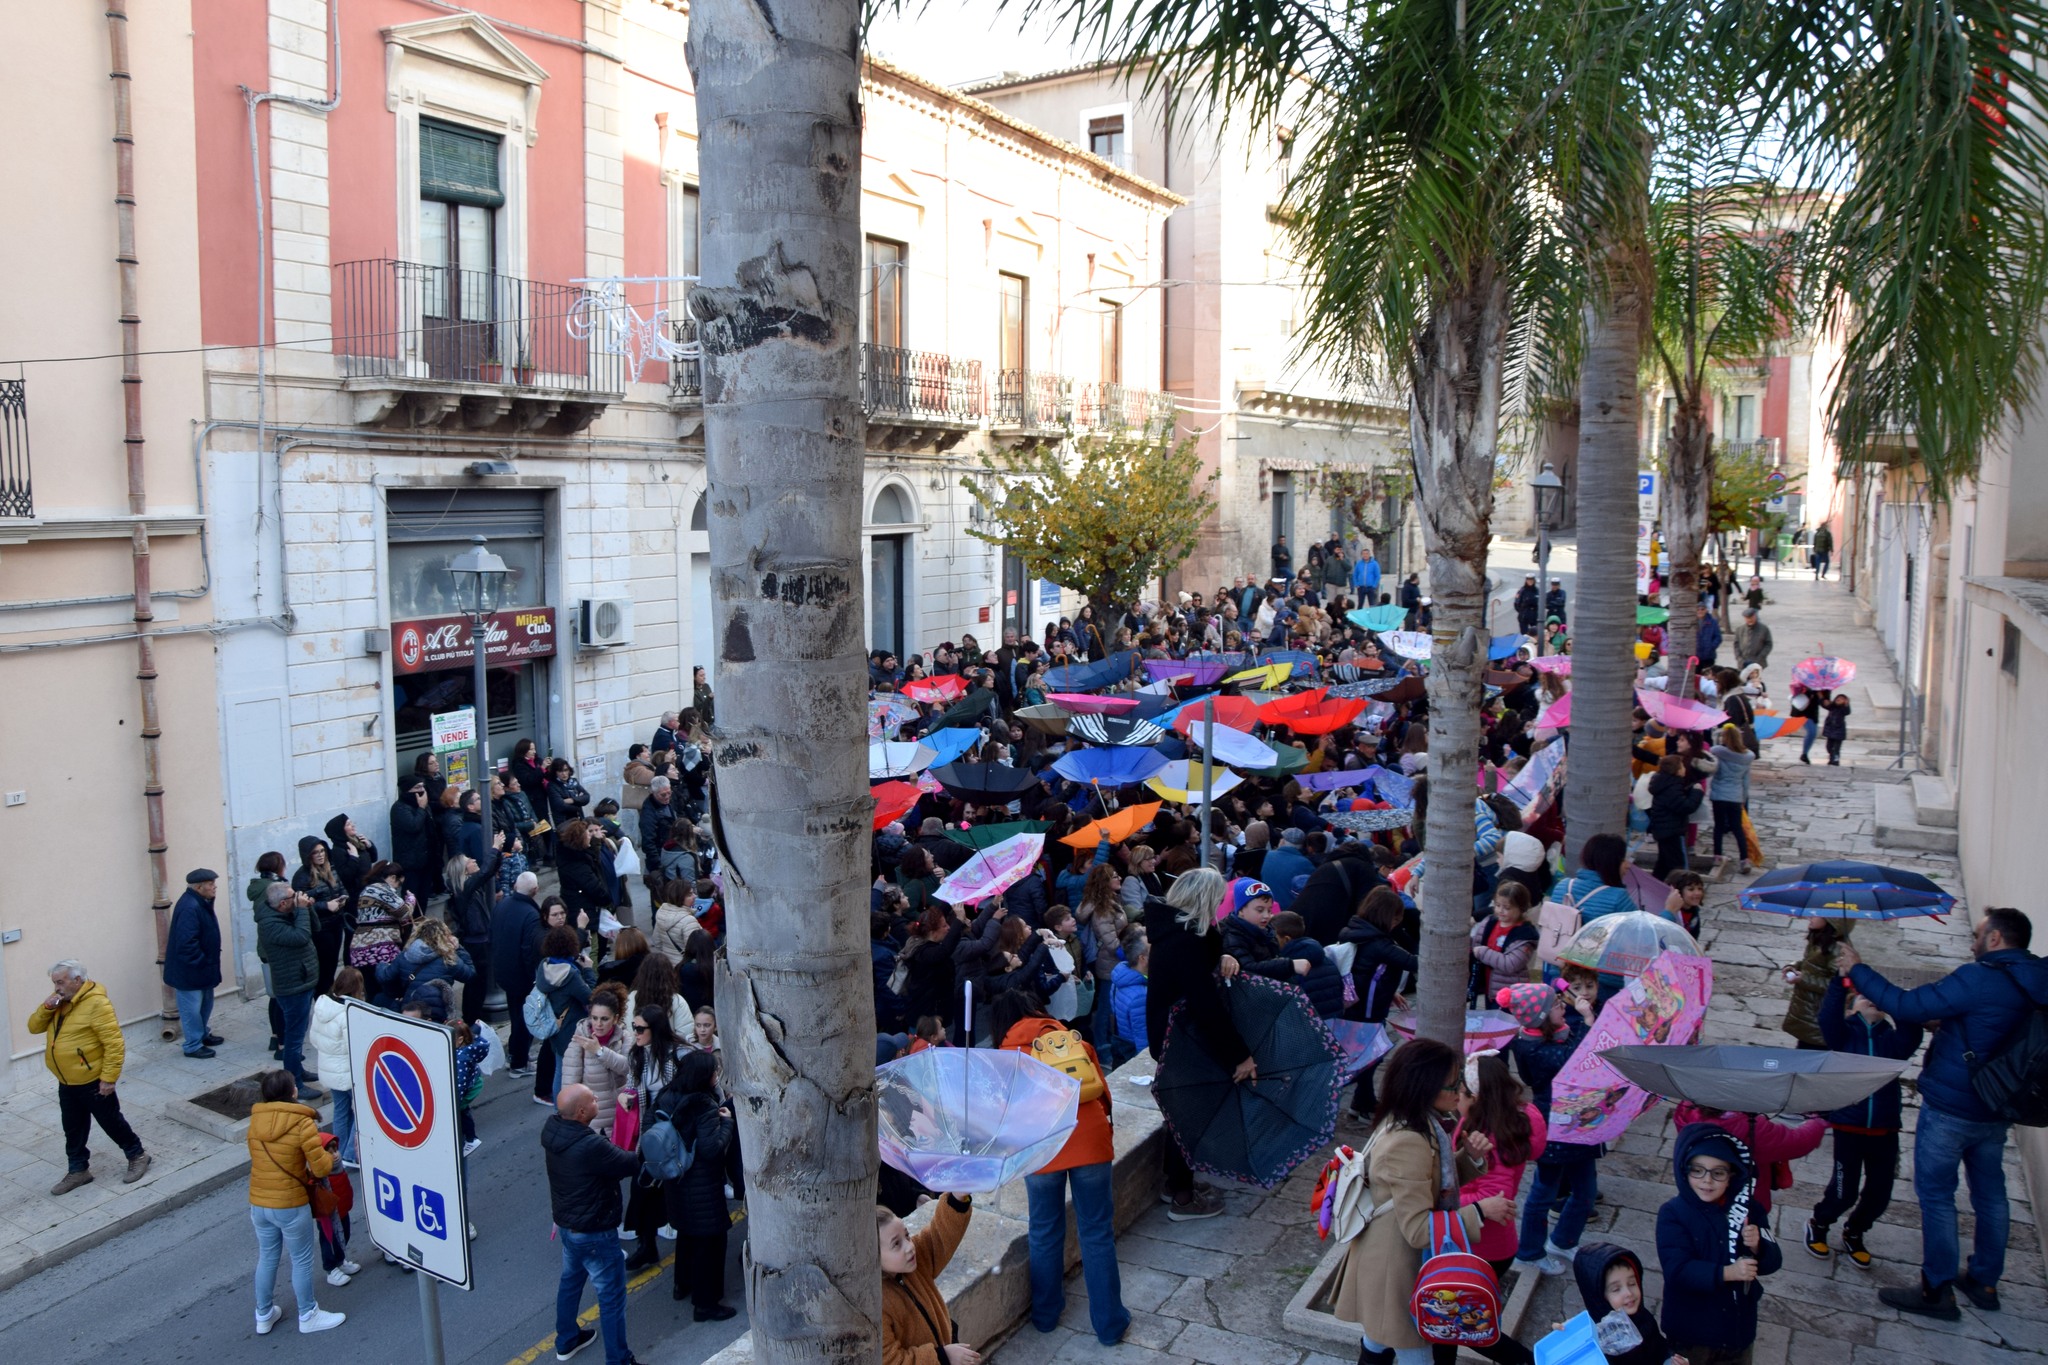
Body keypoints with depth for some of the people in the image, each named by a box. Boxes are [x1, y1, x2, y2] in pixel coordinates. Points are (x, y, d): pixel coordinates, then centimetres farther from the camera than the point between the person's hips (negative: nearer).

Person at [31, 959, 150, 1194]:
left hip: (92, 1082, -7)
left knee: (111, 1122, 7)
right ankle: (78, 1170, 29)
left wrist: (109, 1078, -24)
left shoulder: (96, 1003, -23)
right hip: (66, 1083, 7)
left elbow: (115, 1044, -24)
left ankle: (137, 1156, 23)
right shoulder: (59, 1000, 3)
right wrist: (46, 1008, -12)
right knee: (73, 1129, 16)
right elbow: (34, 1027, 7)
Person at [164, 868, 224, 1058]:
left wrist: (207, 963, 14)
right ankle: (193, 1046, 13)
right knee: (192, 1007, 2)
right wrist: (202, 963, -21)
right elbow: (187, 943, -31)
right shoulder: (189, 908, -28)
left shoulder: (200, 902, 4)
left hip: (201, 967, 10)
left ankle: (203, 1034, 38)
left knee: (206, 1002, 22)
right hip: (188, 970, -10)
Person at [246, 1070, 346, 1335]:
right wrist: (329, 1155, 3)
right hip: (290, 1205, -6)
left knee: (267, 1258, 22)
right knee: (302, 1260, 11)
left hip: (258, 1202, 6)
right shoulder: (302, 1123, -19)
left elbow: (259, 1157, 10)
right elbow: (321, 1168, -18)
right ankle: (308, 1316, 25)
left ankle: (264, 1316, 36)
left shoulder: (255, 1120, -3)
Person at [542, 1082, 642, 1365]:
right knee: (611, 1295, 7)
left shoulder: (552, 1130, -10)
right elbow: (632, 1164, -22)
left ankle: (566, 1341, 46)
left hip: (566, 1224, 8)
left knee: (570, 1280, 27)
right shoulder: (591, 1147, -34)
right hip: (594, 1233, -8)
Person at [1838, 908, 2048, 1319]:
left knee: (1935, 1194, 2)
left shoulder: (1979, 978, -24)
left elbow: (1909, 1008, -24)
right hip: (1996, 1111, 8)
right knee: (1990, 1193, 18)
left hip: (1950, 1110, -8)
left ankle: (1938, 1290, 7)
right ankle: (1984, 1281, 31)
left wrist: (1858, 970, -15)